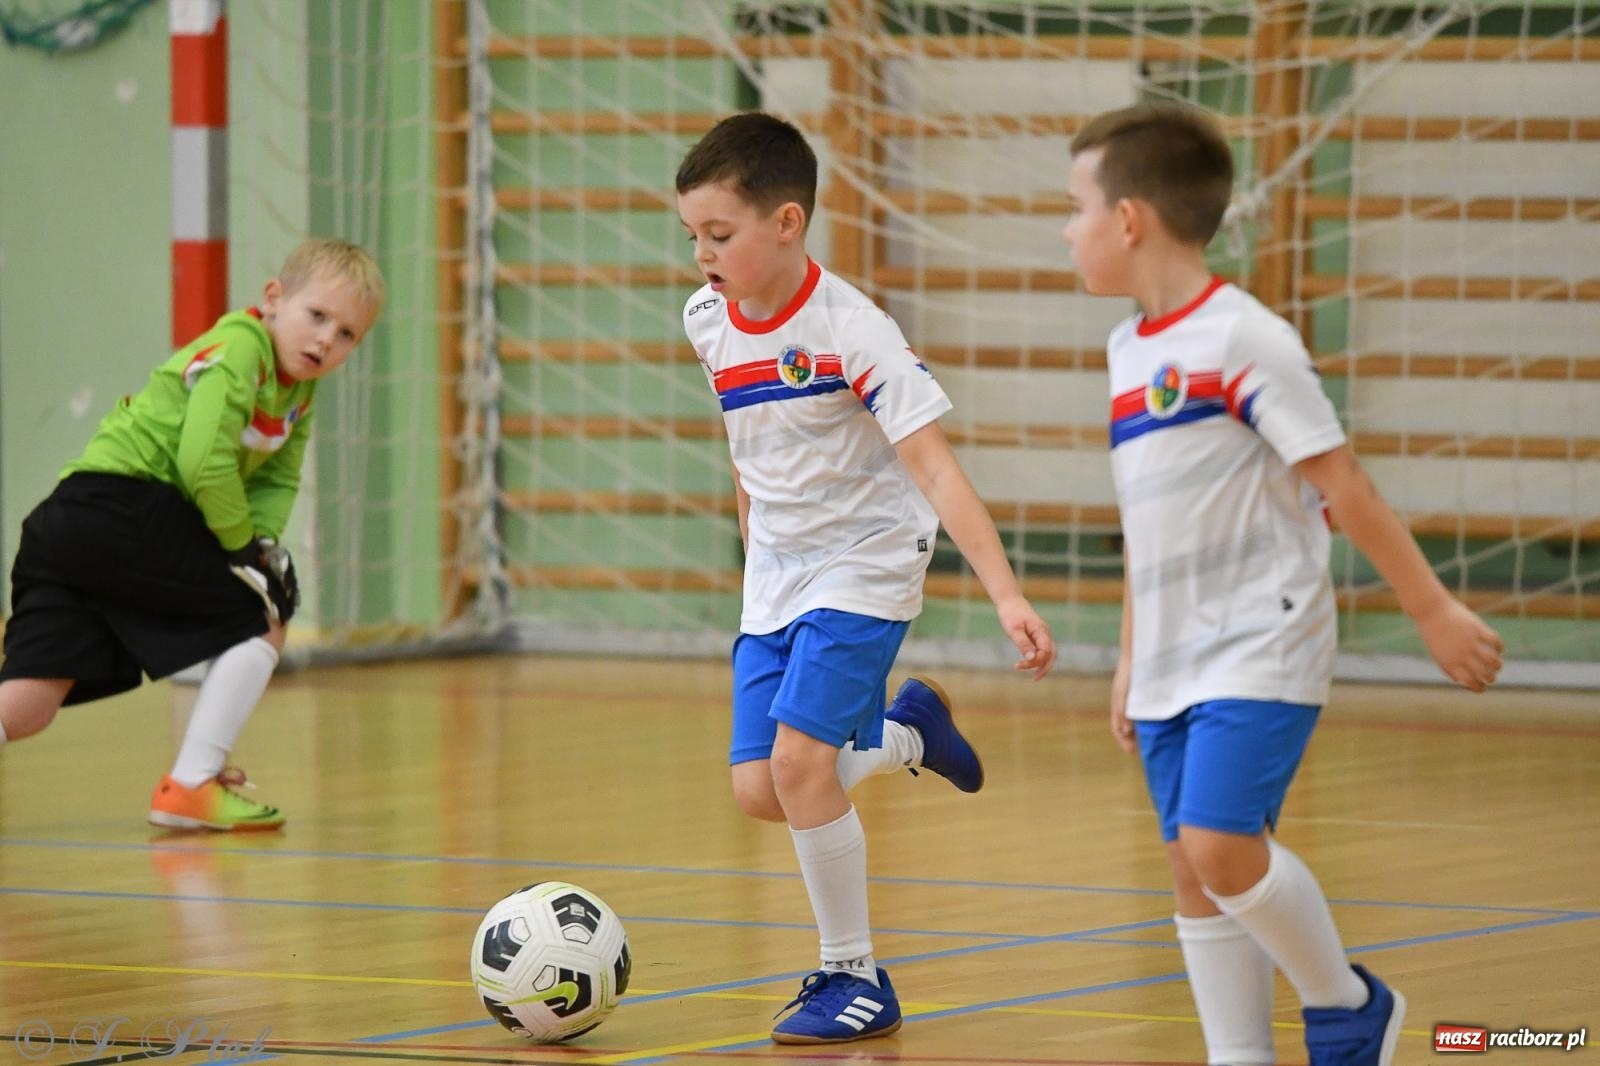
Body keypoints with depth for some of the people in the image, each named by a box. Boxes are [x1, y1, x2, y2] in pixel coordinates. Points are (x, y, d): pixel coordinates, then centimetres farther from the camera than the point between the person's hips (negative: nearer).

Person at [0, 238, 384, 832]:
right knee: (262, 621, 3)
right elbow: (204, 463, -21)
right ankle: (192, 786, 0)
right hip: (126, 508, -9)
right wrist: (244, 545, -8)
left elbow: (278, 479, 17)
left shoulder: (298, 388, 19)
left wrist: (264, 541, -3)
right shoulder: (239, 350, -11)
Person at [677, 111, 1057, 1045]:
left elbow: (935, 469, -24)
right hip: (774, 580, 6)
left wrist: (1007, 595, -31)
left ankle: (856, 977, -4)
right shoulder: (709, 322, -2)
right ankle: (906, 731, 29)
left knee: (798, 758, -19)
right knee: (760, 789, -1)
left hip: (865, 567, -6)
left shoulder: (851, 331, -21)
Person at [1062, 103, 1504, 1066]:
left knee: (1220, 844, -18)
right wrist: (1132, 659, 21)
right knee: (1194, 868, 4)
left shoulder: (1243, 339, -13)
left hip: (1260, 650, -8)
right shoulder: (1130, 350, 12)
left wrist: (1432, 608, -11)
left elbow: (1343, 487, -12)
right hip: (1176, 662, 8)